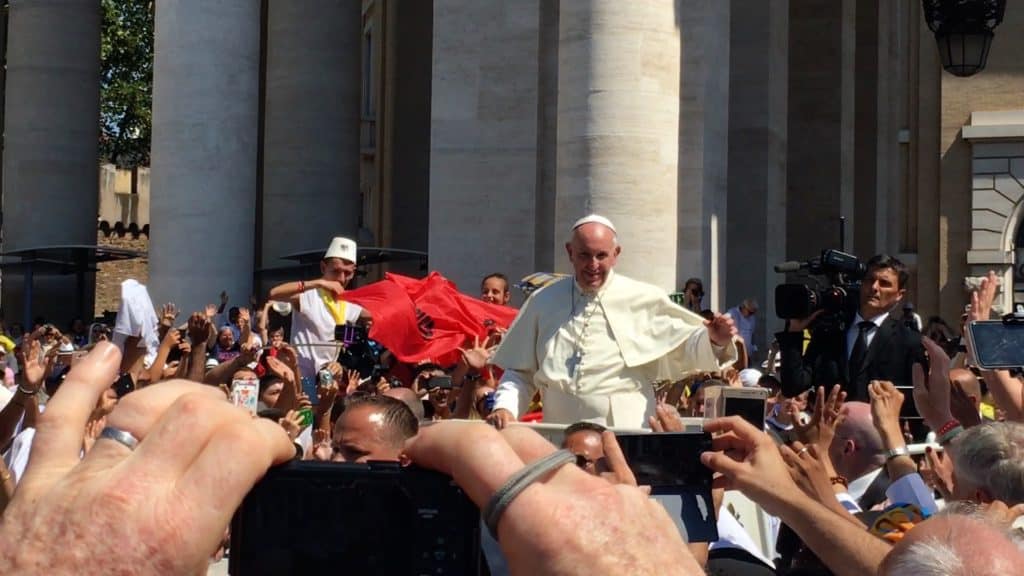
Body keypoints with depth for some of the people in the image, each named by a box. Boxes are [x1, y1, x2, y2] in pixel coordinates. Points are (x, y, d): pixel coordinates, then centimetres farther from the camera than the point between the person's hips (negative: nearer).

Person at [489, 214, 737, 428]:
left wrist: (712, 340, -9)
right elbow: (520, 371, 18)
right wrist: (505, 408, 3)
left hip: (625, 433, -2)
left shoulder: (645, 300, 6)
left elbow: (683, 349, 11)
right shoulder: (544, 302, 12)